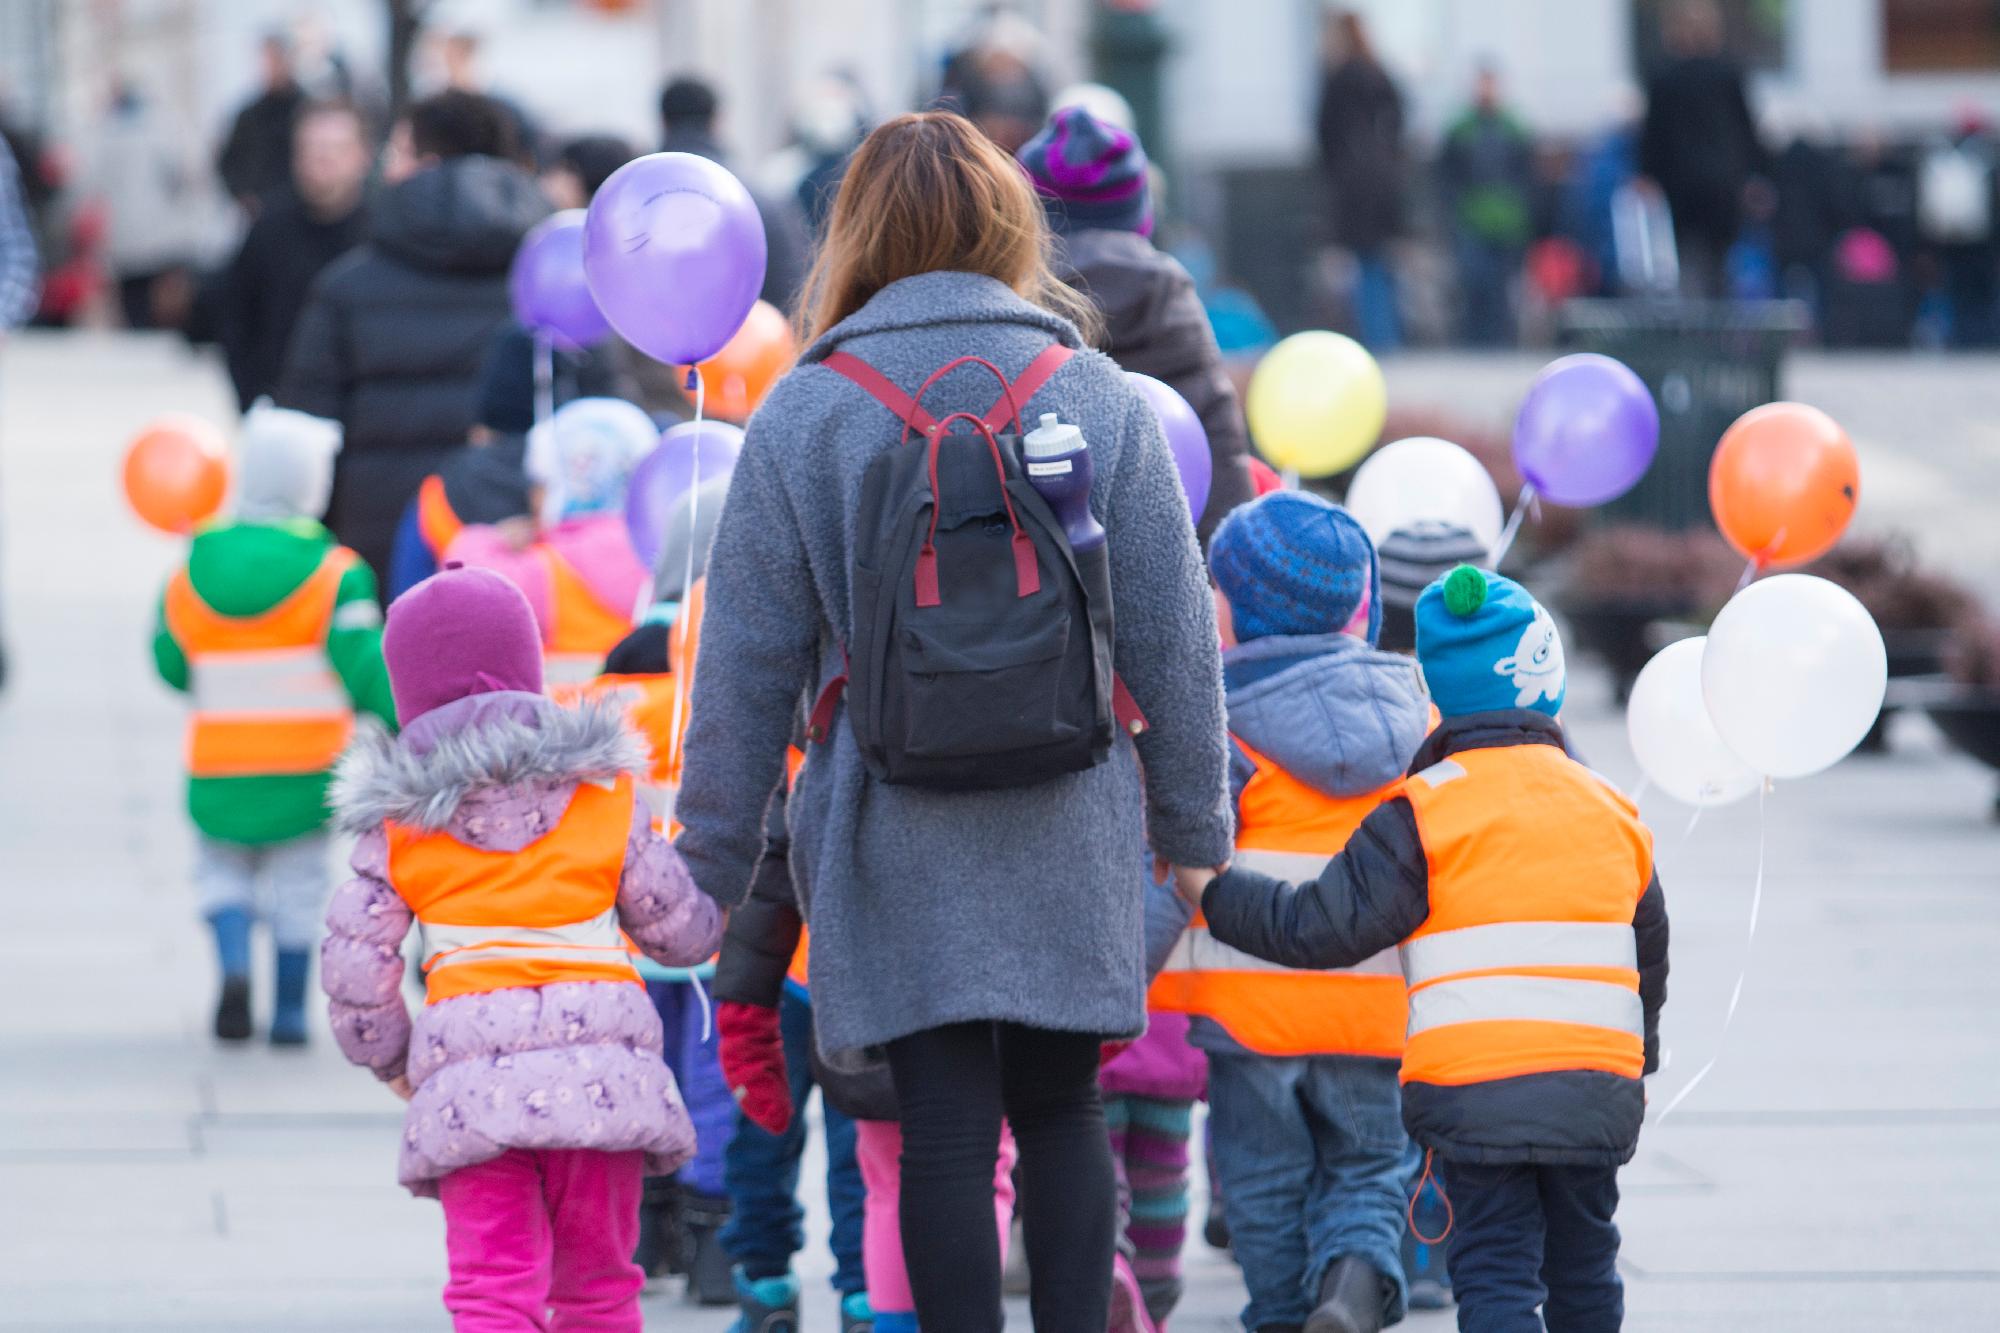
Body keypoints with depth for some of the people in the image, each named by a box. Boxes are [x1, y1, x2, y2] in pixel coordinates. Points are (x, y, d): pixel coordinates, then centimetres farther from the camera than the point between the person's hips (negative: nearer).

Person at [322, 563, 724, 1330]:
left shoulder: (397, 819, 6)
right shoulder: (605, 789, 8)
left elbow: (353, 964, 3)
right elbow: (679, 930, 11)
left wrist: (386, 1059, 21)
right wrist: (720, 901, 34)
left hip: (468, 1073, -2)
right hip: (599, 1061, 2)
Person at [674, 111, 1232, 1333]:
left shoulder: (803, 414, -1)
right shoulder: (1102, 400, 3)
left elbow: (746, 660, 1)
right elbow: (1174, 639, 6)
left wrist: (715, 856, 8)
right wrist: (1197, 826, 16)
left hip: (895, 832, -1)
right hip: (1072, 835, 1)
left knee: (942, 1123, 1)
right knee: (1062, 1112, 11)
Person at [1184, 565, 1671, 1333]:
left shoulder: (1422, 815, -6)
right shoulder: (1610, 814, 12)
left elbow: (1327, 927, -9)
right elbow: (1649, 954, 23)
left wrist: (1215, 893, 4)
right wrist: (1637, 1062, 38)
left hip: (1475, 1094, -5)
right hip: (1597, 1095, 5)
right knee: (1583, 1268, 19)